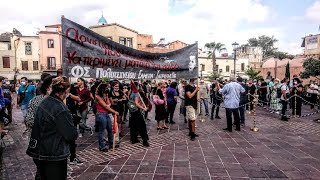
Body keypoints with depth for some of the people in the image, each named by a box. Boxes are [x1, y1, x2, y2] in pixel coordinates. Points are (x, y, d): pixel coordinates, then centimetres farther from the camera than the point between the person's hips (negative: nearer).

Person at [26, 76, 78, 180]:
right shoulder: (61, 109, -24)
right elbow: (72, 135, -20)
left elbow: (37, 126, 12)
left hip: (39, 153, 8)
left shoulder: (43, 103, 2)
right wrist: (73, 132, 0)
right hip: (54, 157, -8)